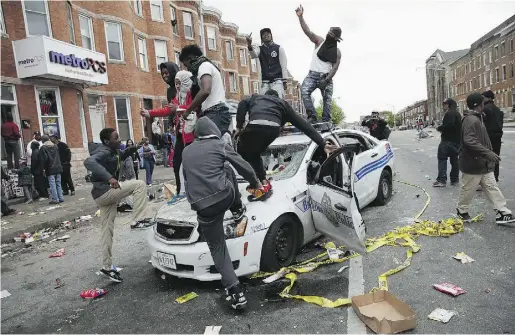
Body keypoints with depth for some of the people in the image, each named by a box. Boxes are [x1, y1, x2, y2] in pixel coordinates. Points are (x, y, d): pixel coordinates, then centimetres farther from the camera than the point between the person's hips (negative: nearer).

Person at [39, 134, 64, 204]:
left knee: (52, 184, -4)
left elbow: (44, 159, -11)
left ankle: (55, 199, -6)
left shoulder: (43, 148, -5)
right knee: (58, 183, 10)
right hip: (58, 168, 5)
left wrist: (44, 168, -6)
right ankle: (61, 198, 10)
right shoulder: (55, 146, 12)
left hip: (50, 169, -5)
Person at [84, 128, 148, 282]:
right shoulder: (103, 152, -18)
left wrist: (132, 149, 11)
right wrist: (109, 177, -49)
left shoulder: (113, 151, 10)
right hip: (104, 191, -10)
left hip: (107, 193, 10)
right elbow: (89, 162, -38)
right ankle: (138, 221, -17)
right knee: (139, 184, -16)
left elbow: (121, 156, 32)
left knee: (107, 230, 13)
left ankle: (107, 267, 22)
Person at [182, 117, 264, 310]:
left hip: (203, 207, 2)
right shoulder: (220, 145, 8)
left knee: (217, 248, 12)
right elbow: (244, 167, 13)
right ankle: (238, 210, 34)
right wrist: (255, 182, 33)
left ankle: (235, 293, 5)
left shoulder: (186, 152, 19)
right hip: (225, 197, -1)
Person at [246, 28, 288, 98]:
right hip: (265, 82, 2)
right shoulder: (259, 49, 14)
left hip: (277, 80, -2)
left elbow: (284, 65, 5)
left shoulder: (279, 48, 9)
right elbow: (253, 56, -10)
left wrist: (284, 81, -4)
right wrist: (250, 45, -31)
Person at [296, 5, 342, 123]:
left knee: (327, 99, -4)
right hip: (313, 74, -1)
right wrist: (300, 17, -19)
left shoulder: (337, 52, 7)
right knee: (304, 91, -24)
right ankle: (312, 116, -26)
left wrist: (326, 80, -17)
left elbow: (335, 68, -1)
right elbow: (307, 31, -7)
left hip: (326, 77, 1)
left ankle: (326, 121, 2)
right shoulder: (319, 41, 6)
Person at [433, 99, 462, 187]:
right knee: (454, 159, 12)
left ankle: (441, 180, -13)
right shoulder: (457, 113, 20)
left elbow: (449, 125, -26)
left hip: (448, 140, -10)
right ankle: (454, 179, 16)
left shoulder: (450, 113, -12)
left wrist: (439, 128, -10)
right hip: (457, 140, 10)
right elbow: (458, 127, 22)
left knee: (442, 158, -8)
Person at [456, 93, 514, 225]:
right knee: (469, 189, 4)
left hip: (483, 163, 10)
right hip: (473, 164, -10)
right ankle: (462, 210, 21)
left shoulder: (477, 118, 15)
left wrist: (489, 153, 24)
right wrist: (488, 153, -32)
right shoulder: (471, 120, -20)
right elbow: (470, 141, -30)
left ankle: (502, 213, 10)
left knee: (492, 187, 8)